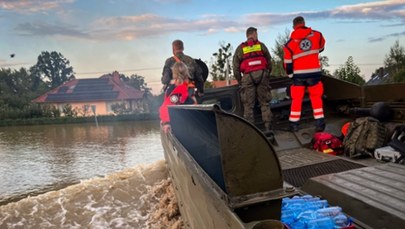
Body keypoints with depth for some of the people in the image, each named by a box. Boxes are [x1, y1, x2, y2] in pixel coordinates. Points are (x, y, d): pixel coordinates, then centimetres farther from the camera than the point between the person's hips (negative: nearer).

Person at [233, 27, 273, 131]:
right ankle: (267, 127, 6)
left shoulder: (240, 48, 9)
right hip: (262, 74, 1)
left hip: (248, 77, -1)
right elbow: (269, 61, 10)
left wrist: (239, 81, 12)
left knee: (248, 105, 3)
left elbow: (235, 67, 5)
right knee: (264, 103, 8)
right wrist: (267, 74, 21)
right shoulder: (261, 45, 11)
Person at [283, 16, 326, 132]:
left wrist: (290, 74, 13)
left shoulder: (290, 43, -2)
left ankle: (294, 124, 12)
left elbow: (287, 62, -1)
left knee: (296, 99, 10)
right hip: (314, 72, 1)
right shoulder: (317, 35, 1)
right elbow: (321, 47, 20)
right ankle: (320, 123, 9)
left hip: (299, 74, 0)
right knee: (316, 97, 13)